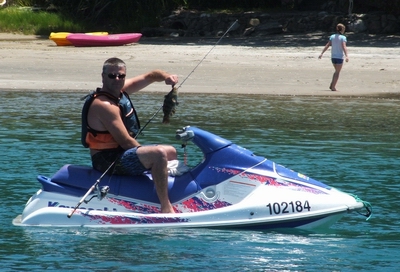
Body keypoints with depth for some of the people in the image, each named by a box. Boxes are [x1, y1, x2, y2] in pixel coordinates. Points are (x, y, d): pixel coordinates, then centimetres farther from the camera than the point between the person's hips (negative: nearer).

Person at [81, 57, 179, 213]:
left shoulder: (121, 89, 6)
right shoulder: (103, 105, -22)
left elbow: (149, 77, 12)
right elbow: (125, 142, -25)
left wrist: (166, 77, -9)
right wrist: (145, 153, -12)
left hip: (121, 152, 11)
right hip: (109, 161, -11)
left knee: (171, 152, 23)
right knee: (159, 154, -31)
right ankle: (166, 207, -32)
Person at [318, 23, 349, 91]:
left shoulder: (332, 36, 6)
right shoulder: (343, 37, -9)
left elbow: (327, 45, 1)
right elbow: (344, 47, -22)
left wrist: (322, 53, 3)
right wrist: (346, 56, -30)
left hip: (333, 57, 5)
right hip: (339, 57, -5)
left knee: (336, 71, 22)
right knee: (337, 72, 3)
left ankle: (331, 85, 16)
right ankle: (333, 87, -1)